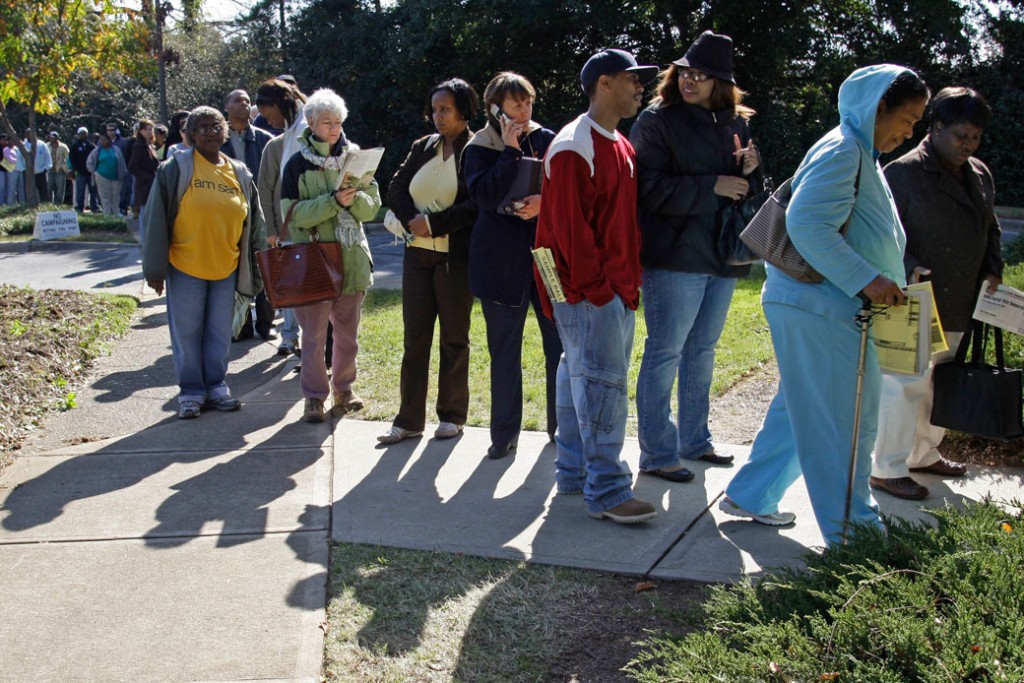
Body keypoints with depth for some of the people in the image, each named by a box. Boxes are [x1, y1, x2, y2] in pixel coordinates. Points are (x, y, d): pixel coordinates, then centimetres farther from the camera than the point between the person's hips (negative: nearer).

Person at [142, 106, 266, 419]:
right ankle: (191, 391, 16)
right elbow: (156, 219, -5)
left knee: (220, 332, 10)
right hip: (185, 267, -3)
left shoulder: (240, 174, 7)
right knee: (187, 332, 4)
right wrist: (155, 269, -7)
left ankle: (216, 385, 25)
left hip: (226, 268, 3)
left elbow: (254, 222, 14)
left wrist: (261, 264, 12)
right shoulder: (177, 168, -5)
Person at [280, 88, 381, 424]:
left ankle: (343, 388, 28)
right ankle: (314, 396, 12)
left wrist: (355, 198, -17)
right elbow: (294, 214, -10)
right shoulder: (298, 163, -2)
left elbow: (373, 206, 5)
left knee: (348, 331, 12)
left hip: (352, 257, 3)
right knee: (314, 333, 0)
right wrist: (333, 201, -20)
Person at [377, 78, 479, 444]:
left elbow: (476, 206, -16)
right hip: (417, 253, 6)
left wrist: (434, 224, -17)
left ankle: (452, 415, 18)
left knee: (454, 338, 6)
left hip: (456, 257, -5)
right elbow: (395, 189, 7)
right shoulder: (423, 147, 10)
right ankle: (409, 419, 13)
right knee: (414, 337, 7)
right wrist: (413, 220, -10)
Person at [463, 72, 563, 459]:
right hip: (501, 262, -2)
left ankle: (560, 425, 17)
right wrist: (510, 151, -17)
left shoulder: (547, 140, 7)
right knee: (504, 351, 4)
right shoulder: (479, 148, 0)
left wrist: (544, 203, -12)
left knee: (561, 344, 2)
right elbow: (486, 196, -15)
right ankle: (505, 434, 14)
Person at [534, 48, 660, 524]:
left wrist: (630, 282, 14)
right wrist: (595, 284, -17)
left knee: (580, 378, 14)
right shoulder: (573, 146, -13)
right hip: (587, 291, -9)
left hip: (618, 288, 9)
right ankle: (607, 492, -5)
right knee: (601, 382, -9)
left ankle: (574, 472, 24)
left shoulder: (622, 147, 17)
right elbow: (569, 223, -18)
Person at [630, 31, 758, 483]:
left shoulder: (734, 123, 11)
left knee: (702, 351, 16)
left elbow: (746, 191, 20)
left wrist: (750, 171, -3)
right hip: (674, 255, -7)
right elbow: (649, 189, -15)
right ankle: (657, 454, 7)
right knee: (665, 353, -2)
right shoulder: (657, 120, -6)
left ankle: (694, 440, 29)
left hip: (721, 256, 7)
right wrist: (712, 187, -18)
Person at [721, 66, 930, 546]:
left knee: (800, 410, 18)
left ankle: (749, 497, 29)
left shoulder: (861, 154, 19)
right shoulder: (841, 151, -15)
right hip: (819, 309, -11)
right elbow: (808, 225, -27)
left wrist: (890, 278, 17)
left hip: (830, 308, 11)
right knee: (843, 423, -3)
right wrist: (866, 280, -27)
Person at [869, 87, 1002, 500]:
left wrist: (992, 270, 8)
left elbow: (990, 230, 24)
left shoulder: (980, 176, 13)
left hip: (958, 308, 8)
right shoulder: (904, 172, -10)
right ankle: (887, 470, 4)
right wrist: (909, 270, -25)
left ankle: (923, 454, 34)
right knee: (906, 385, -6)